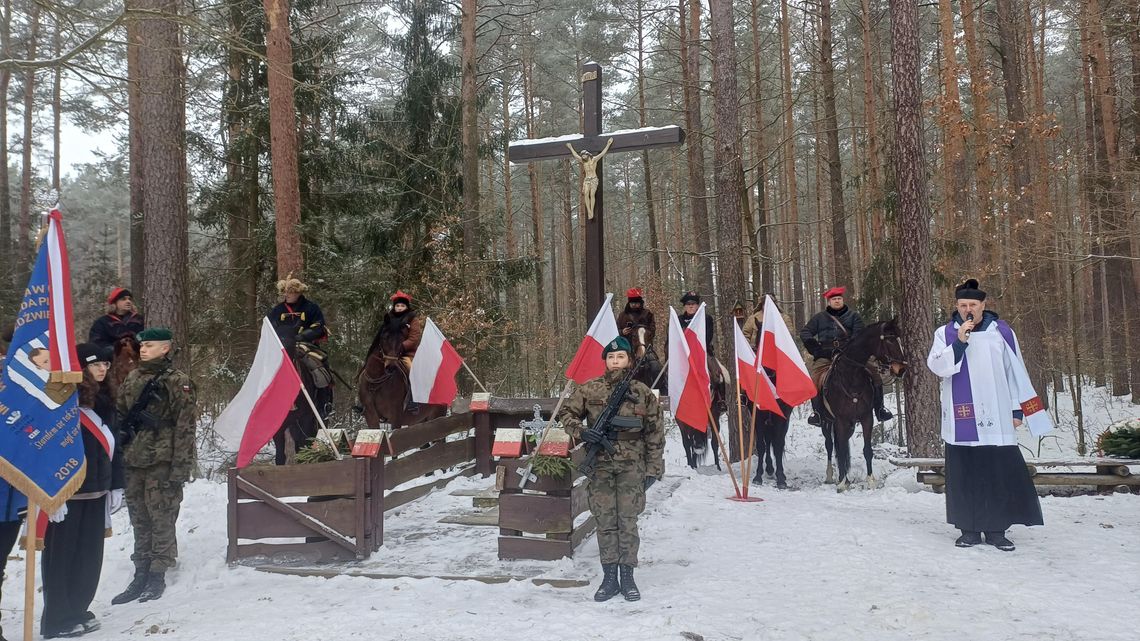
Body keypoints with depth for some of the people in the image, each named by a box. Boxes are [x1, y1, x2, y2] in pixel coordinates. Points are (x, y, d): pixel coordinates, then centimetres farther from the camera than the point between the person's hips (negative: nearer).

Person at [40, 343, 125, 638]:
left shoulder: (104, 401, 12)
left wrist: (116, 486, 13)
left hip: (95, 492, 7)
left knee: (90, 556, 12)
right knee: (62, 557, 3)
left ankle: (76, 611, 25)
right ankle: (57, 620, 14)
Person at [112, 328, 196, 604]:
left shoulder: (177, 382, -7)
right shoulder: (132, 379, 12)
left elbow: (185, 427, -10)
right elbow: (119, 417, 17)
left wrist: (181, 466, -15)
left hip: (161, 462, -6)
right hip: (133, 461, 6)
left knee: (161, 519, 1)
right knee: (139, 520, 13)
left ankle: (157, 576, 11)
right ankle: (141, 575, 23)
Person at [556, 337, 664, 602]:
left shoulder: (642, 392, 1)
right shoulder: (589, 389, 2)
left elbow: (655, 433, 4)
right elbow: (566, 413, 10)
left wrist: (653, 469, 1)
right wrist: (580, 432, -10)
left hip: (631, 466, -1)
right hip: (600, 465, 1)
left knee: (628, 521, 2)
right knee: (605, 522, 5)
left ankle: (627, 576, 15)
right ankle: (609, 577, 16)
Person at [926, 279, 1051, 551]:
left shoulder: (1001, 331, 5)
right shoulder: (945, 333, 4)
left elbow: (1015, 372, 8)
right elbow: (935, 366, -9)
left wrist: (1017, 409, 5)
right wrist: (959, 342, -19)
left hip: (996, 419, 0)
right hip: (961, 420, 0)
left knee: (1001, 474, 1)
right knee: (964, 475, 4)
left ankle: (996, 529, 12)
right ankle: (969, 529, 13)